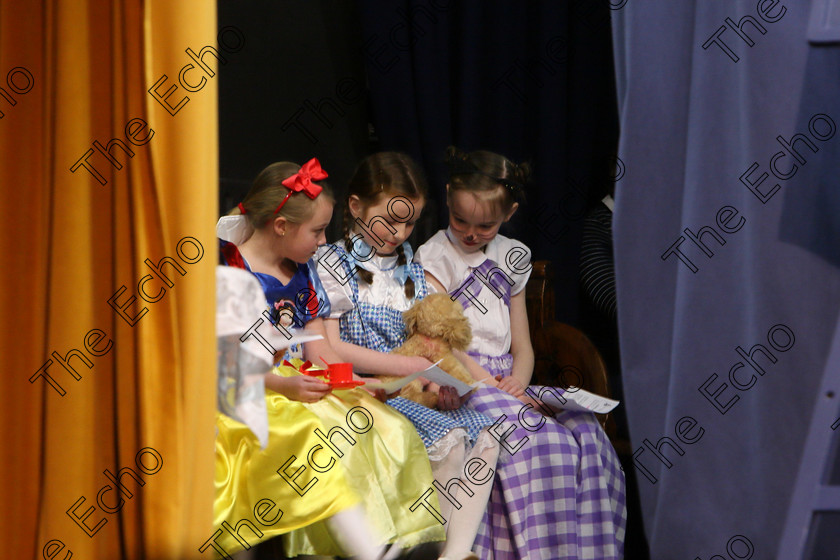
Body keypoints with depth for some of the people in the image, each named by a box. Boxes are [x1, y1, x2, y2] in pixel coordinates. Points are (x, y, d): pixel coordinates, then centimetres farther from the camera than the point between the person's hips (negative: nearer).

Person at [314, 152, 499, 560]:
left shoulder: (411, 273, 20)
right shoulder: (332, 265, -1)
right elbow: (329, 348, -11)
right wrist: (408, 366, -16)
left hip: (412, 389, 7)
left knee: (485, 439, -17)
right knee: (448, 439, -28)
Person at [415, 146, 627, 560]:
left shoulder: (511, 257, 18)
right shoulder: (435, 256, 1)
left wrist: (518, 380, -4)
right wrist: (488, 382, -17)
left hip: (505, 379, 6)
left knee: (584, 429, -20)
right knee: (536, 437, -32)